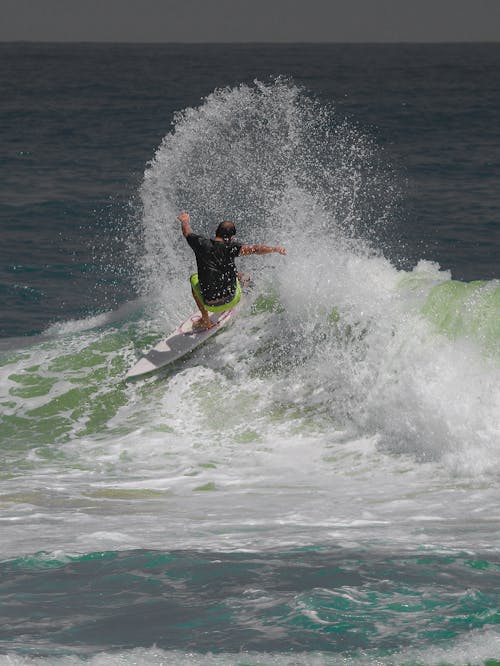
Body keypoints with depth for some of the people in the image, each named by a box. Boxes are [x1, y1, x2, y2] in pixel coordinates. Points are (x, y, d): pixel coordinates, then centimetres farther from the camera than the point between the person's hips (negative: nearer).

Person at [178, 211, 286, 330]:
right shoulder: (230, 247, -13)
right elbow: (254, 249, -24)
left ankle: (205, 321, 37)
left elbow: (186, 232, 13)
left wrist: (185, 221, 34)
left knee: (194, 279, 33)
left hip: (210, 305, 0)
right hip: (230, 300, 0)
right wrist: (275, 249, -17)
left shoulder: (201, 244, -7)